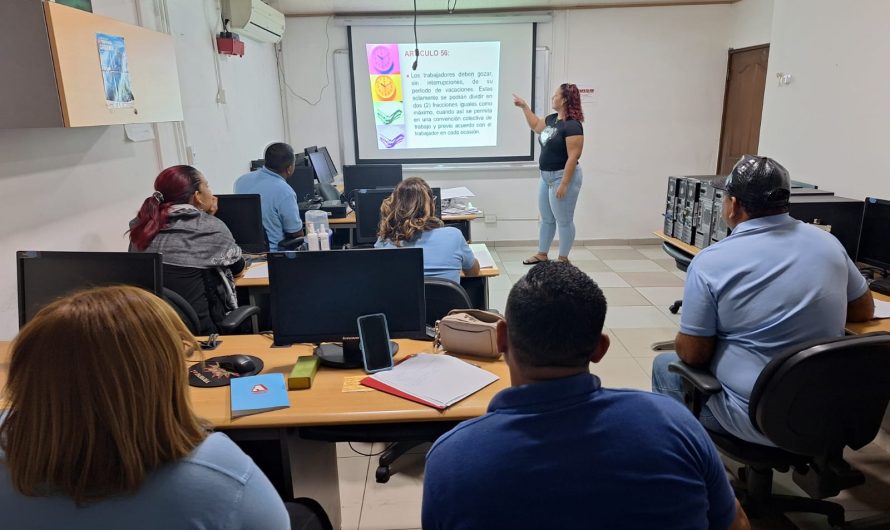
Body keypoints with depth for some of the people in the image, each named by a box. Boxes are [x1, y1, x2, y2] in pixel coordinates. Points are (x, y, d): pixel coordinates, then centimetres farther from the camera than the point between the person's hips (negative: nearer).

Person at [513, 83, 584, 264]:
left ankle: (563, 259, 13)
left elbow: (573, 157, -23)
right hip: (546, 177, 9)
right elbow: (536, 126, 29)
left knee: (564, 220, 2)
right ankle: (542, 254, 28)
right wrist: (524, 106, 24)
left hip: (563, 177, -9)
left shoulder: (572, 125, -19)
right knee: (546, 219, 17)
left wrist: (564, 184, -25)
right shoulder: (552, 119, 7)